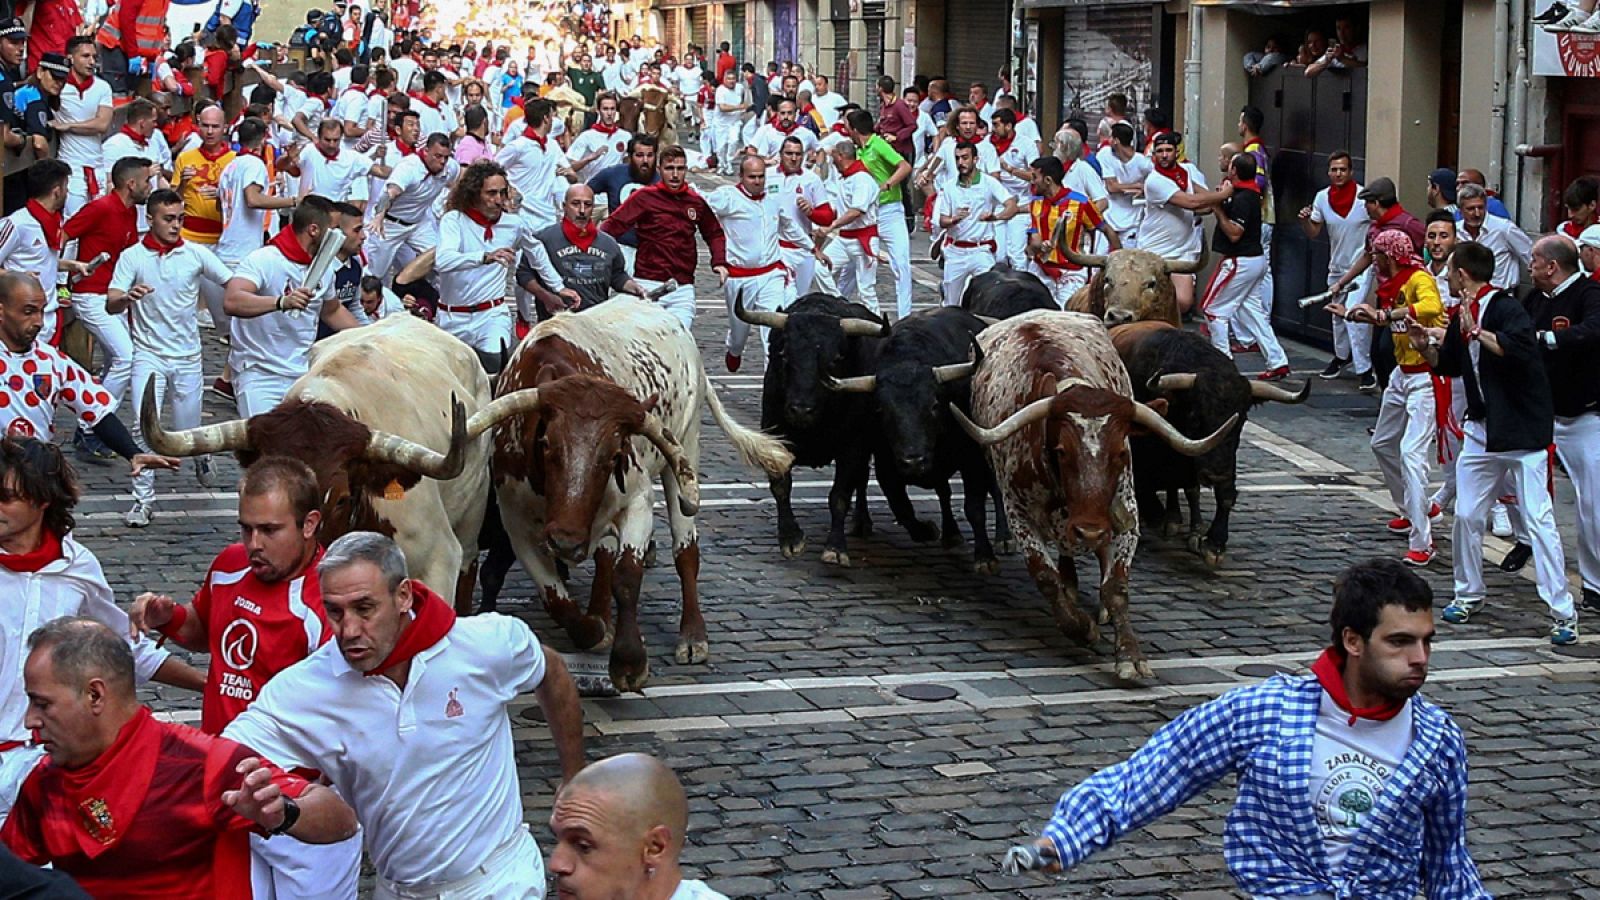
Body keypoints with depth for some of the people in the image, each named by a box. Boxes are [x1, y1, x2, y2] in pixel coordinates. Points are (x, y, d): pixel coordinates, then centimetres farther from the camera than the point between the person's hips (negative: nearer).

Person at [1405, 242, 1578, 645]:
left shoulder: (1505, 307, -16)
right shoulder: (1462, 316, 10)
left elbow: (1522, 348, -35)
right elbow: (1449, 366, 22)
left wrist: (1478, 332, -31)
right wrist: (1425, 345, 6)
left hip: (1524, 430, -8)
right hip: (1482, 429, 8)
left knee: (1538, 520, -9)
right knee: (1467, 516, 10)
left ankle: (1563, 614, -6)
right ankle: (1469, 595, 28)